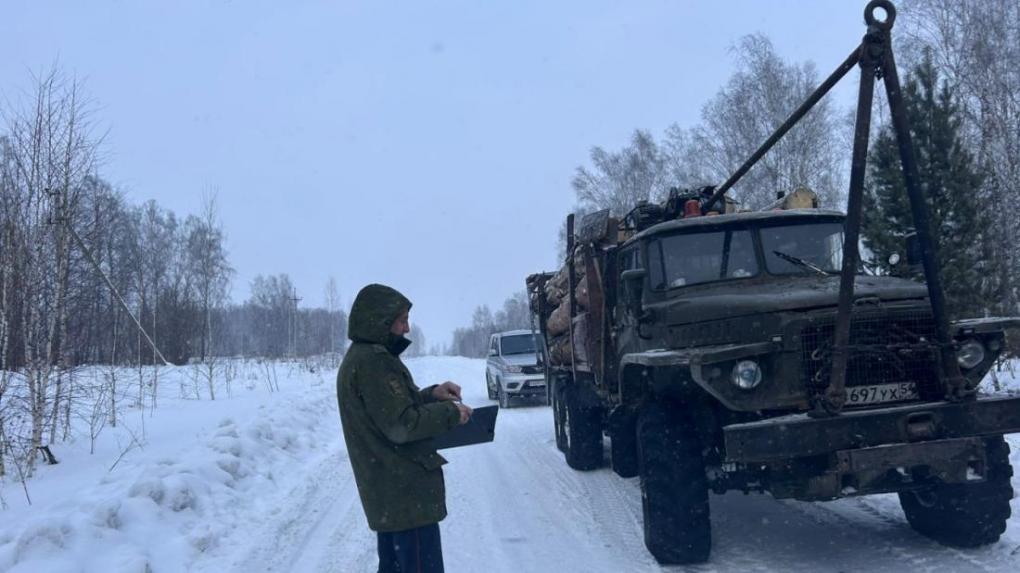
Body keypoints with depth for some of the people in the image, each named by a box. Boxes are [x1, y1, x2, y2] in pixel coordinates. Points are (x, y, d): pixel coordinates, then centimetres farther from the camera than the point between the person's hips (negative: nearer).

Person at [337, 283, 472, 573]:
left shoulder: (358, 358, 14)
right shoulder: (373, 361, -19)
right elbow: (402, 424, -22)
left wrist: (431, 394, 6)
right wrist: (450, 413, -11)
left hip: (386, 493, 10)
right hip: (407, 492, -10)